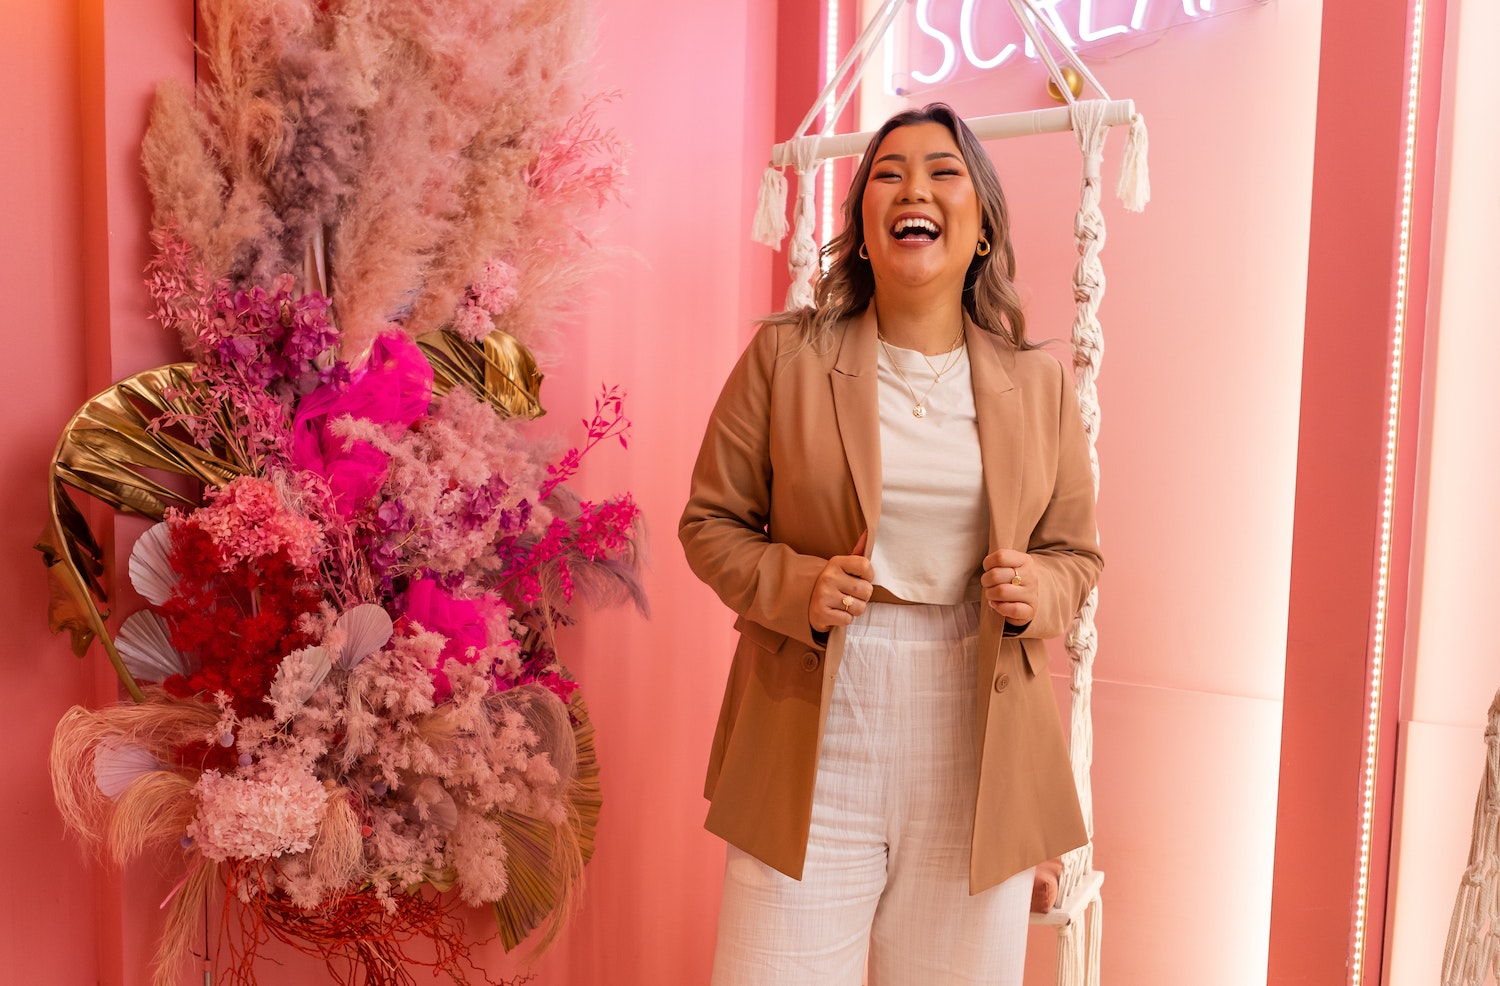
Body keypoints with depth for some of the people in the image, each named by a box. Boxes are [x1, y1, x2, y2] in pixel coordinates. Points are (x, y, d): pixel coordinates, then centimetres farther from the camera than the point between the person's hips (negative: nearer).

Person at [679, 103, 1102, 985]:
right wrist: (795, 587, -14)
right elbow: (711, 523, 4)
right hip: (817, 748, -2)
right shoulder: (785, 357, -1)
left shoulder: (1040, 383, 6)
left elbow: (1078, 550, 14)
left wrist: (1039, 594, -9)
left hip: (979, 759, 2)